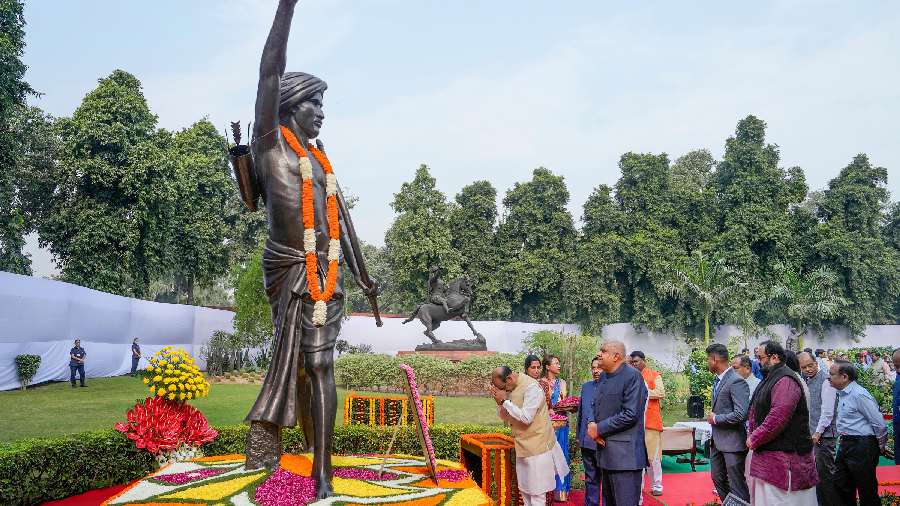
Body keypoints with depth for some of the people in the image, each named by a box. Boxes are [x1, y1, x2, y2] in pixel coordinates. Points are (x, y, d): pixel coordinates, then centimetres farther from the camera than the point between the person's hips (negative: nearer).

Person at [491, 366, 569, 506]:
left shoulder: (531, 387, -20)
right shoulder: (510, 389, 4)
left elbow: (526, 418, -26)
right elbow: (505, 418, 9)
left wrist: (504, 400, -23)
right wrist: (499, 402, -10)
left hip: (537, 447, -8)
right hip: (522, 447, 8)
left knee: (537, 492, 0)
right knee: (524, 489, 17)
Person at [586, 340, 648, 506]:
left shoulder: (632, 376, -14)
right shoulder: (603, 377, 12)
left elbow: (630, 414, -20)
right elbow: (595, 406, 17)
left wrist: (600, 429, -15)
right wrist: (591, 423, -5)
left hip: (625, 455, -9)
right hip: (605, 451, 9)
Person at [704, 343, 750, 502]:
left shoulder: (736, 382, -19)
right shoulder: (717, 380, 10)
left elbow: (741, 415, -25)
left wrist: (716, 418, -15)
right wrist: (712, 416, 5)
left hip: (732, 441, -9)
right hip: (717, 440, 9)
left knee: (737, 485, -1)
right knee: (718, 479, 17)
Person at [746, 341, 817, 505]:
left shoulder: (785, 380, -18)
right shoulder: (772, 378, 16)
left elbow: (778, 417, -27)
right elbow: (760, 413, 22)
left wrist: (755, 438, -16)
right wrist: (754, 436, 7)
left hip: (782, 454, -10)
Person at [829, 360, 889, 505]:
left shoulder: (859, 395, -19)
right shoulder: (842, 394, 11)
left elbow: (879, 424, -16)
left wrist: (880, 447, -4)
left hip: (862, 447, -9)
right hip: (845, 444, 9)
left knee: (866, 489, 1)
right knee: (841, 485, 15)